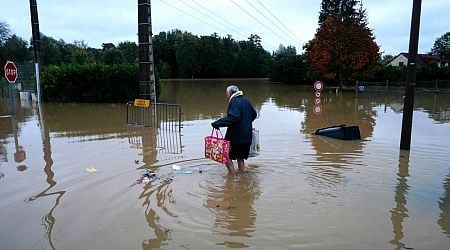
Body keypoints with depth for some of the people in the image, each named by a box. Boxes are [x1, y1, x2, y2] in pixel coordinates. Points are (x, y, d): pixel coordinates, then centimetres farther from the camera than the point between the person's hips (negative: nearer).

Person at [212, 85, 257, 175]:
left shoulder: (234, 102, -16)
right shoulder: (246, 101, 11)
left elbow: (233, 117, -31)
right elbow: (254, 114, 24)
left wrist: (218, 123, -30)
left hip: (235, 136, -9)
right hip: (247, 136, 9)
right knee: (240, 157, 20)